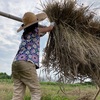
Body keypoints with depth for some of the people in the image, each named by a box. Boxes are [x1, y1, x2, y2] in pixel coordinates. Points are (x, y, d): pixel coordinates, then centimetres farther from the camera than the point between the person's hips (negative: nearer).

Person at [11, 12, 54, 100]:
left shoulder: (25, 33, 26)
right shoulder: (36, 30, 8)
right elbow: (50, 28, 24)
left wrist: (42, 33, 61)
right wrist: (53, 23, 45)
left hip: (16, 62, 7)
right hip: (26, 63, -7)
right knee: (36, 92, -2)